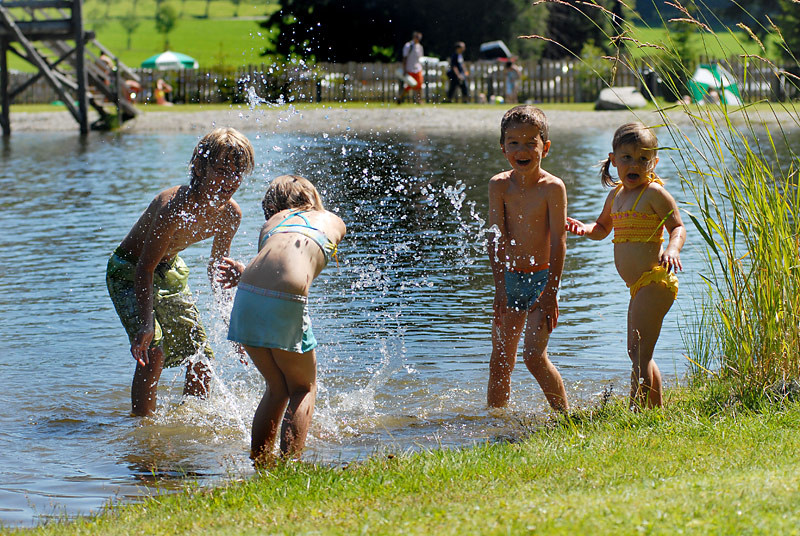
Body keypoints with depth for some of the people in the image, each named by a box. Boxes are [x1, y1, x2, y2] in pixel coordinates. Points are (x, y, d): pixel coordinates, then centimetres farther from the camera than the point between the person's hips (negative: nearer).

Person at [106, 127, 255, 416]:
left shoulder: (230, 214, -14)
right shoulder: (174, 206, -36)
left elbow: (217, 268, 4)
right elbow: (145, 268, -32)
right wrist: (146, 324, -40)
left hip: (170, 270, 7)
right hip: (128, 271, -7)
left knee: (200, 357, 7)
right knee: (153, 353, -24)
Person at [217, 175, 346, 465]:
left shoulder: (272, 222, 27)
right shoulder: (333, 221, 24)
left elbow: (271, 268, 17)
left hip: (247, 297, 3)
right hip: (286, 302, -3)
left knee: (277, 389, 24)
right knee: (303, 389, 17)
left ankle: (257, 462, 22)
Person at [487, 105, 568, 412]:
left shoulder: (552, 188, -12)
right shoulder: (499, 186, -3)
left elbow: (558, 242, -12)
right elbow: (497, 237, -5)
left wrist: (551, 292, -16)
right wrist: (500, 286, -12)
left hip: (541, 279, -4)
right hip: (510, 279, 4)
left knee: (534, 356, -15)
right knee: (500, 360, 9)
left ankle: (564, 413, 0)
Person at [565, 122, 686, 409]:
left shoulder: (654, 193, -9)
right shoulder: (616, 195, 15)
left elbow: (677, 227, -12)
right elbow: (602, 229, 28)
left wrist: (672, 250, -32)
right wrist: (583, 228, 7)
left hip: (654, 282, -10)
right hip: (640, 287, 10)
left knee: (639, 353, -12)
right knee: (637, 353, 18)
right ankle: (657, 409, 29)